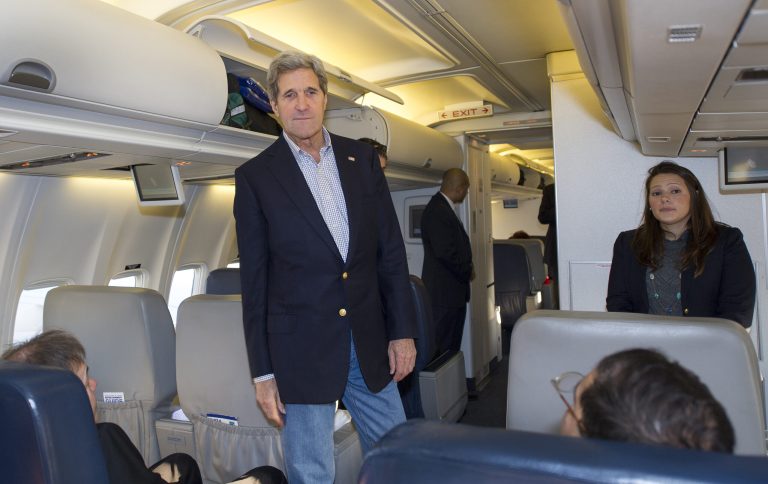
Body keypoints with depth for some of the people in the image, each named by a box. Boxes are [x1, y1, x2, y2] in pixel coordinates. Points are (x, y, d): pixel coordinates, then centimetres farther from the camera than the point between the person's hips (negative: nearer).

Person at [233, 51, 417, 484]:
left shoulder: (362, 159, 6)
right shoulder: (255, 176, -2)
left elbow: (391, 250, 7)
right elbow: (254, 280, -2)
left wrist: (403, 331, 4)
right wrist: (263, 372, -2)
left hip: (369, 342, 3)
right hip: (301, 349, -3)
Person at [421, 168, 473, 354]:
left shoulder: (444, 207, 13)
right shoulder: (437, 211, -19)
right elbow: (446, 252, -25)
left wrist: (466, 271, 4)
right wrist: (468, 272, -10)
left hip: (453, 291, 10)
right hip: (444, 292, -10)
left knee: (453, 346, 17)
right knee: (443, 348, -2)